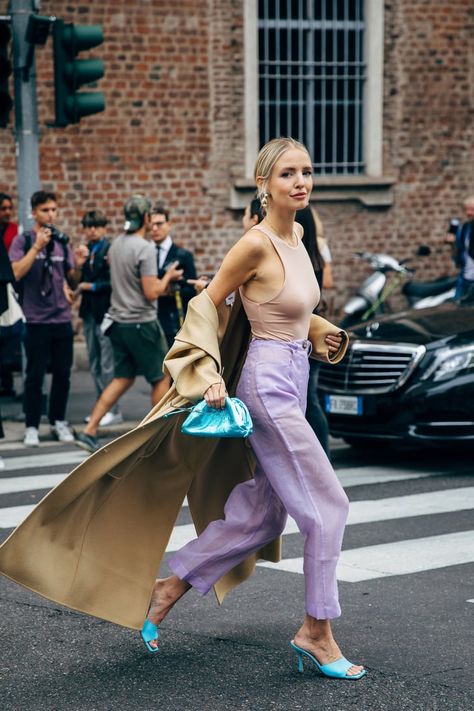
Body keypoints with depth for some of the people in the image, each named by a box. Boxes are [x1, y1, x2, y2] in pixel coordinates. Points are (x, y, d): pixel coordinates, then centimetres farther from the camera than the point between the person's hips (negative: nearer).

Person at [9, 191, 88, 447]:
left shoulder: (62, 242, 10)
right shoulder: (23, 241, -1)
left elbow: (72, 284, 12)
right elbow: (16, 273, -16)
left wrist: (78, 265, -8)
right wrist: (37, 247, -21)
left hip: (62, 319, 4)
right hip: (37, 320, -4)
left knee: (62, 374, 8)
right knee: (35, 375, 0)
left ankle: (58, 421, 21)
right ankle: (31, 426, 6)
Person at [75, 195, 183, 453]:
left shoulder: (116, 245, 8)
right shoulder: (145, 248, -17)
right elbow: (152, 293, -20)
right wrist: (168, 277, -3)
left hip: (119, 322, 8)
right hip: (141, 323, -8)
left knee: (123, 378, 13)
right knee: (161, 378, 7)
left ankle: (89, 431, 5)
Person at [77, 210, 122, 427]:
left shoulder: (110, 250, -9)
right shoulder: (85, 250, 13)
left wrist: (91, 286, -13)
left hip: (105, 311, -8)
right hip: (89, 311, 8)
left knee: (107, 363, -6)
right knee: (94, 364, 12)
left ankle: (113, 411, 0)